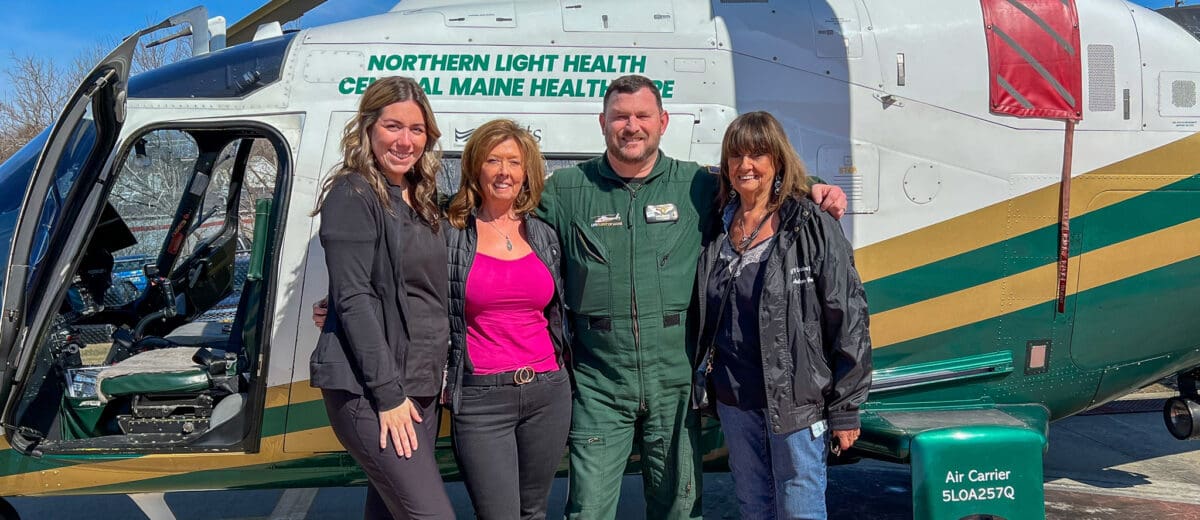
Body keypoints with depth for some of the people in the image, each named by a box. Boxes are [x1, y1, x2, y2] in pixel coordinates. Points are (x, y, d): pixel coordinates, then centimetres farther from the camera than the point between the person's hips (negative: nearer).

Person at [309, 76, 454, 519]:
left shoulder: (419, 199, 15)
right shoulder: (353, 196, -10)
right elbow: (353, 299, -16)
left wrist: (432, 380, 12)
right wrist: (387, 393, -19)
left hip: (420, 385, 8)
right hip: (368, 389, -8)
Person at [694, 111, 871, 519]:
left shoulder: (814, 229, -8)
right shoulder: (717, 231, 7)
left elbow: (849, 320, -9)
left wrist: (845, 409, -9)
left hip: (797, 400, -5)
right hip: (734, 403, 5)